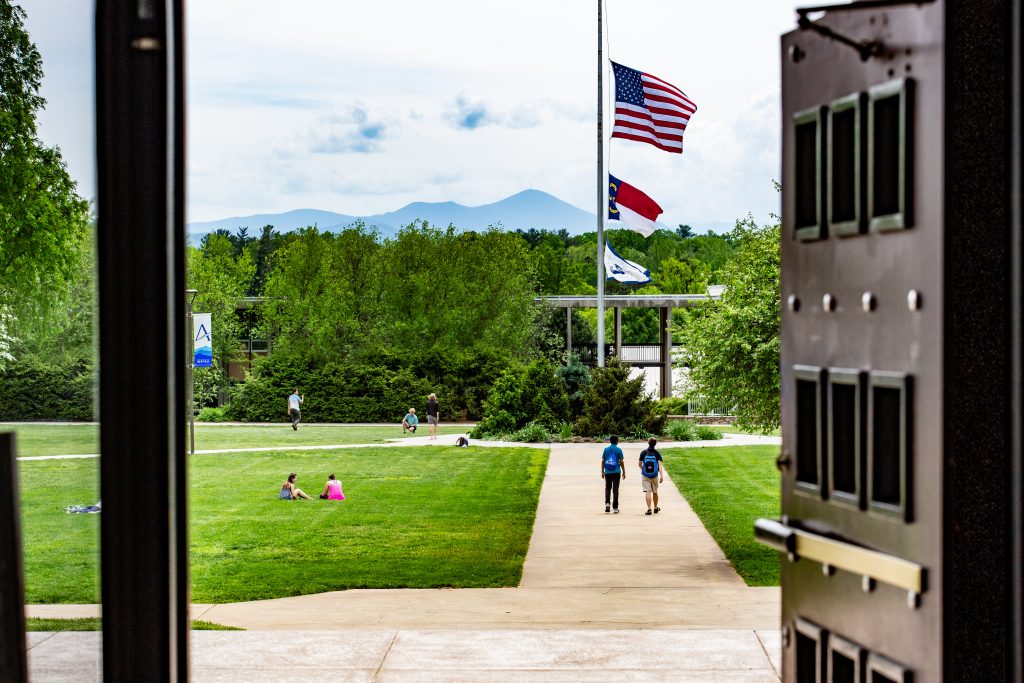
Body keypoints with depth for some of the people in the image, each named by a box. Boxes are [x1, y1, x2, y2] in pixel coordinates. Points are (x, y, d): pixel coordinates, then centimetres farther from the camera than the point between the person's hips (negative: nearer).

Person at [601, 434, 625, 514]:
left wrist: (602, 472, 12)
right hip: (616, 472, -2)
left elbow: (603, 461, 5)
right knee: (615, 489, 1)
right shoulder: (618, 450, -3)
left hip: (607, 472, 2)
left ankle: (607, 503, -3)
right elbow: (621, 462, -3)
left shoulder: (606, 450, 4)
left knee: (607, 488, 15)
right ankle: (615, 507, 2)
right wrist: (624, 472, 5)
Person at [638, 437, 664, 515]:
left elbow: (640, 464, 7)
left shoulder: (643, 452, -2)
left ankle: (649, 509, -18)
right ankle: (655, 508, 30)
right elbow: (660, 464, -14)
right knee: (655, 492, 16)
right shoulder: (657, 453, -3)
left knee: (647, 492, -5)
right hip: (654, 476, 1)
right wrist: (662, 475, -19)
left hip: (645, 476, -1)